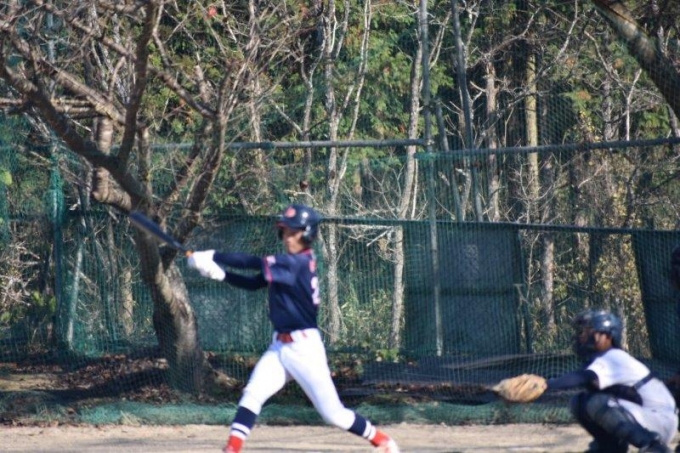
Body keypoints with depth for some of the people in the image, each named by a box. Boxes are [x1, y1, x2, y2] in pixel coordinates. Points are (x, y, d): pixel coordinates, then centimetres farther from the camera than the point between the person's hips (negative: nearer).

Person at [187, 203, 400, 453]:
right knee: (251, 396, -11)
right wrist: (221, 273, -8)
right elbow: (253, 283, 9)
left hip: (304, 347, -8)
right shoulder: (286, 263, 10)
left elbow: (255, 263, -23)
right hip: (279, 347, 8)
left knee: (332, 413, -3)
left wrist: (213, 257, -21)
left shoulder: (299, 263, -17)